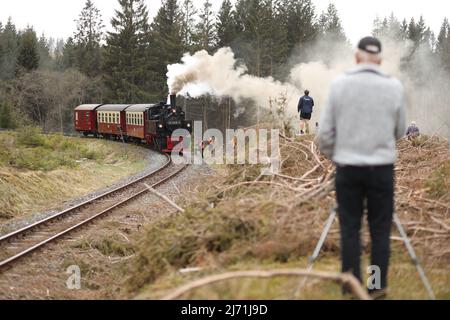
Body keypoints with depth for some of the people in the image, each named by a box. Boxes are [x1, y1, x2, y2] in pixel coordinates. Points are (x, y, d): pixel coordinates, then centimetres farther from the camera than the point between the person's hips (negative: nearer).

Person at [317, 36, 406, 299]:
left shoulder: (340, 84, -4)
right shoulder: (394, 87, -3)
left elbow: (326, 132, -2)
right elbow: (400, 131, 6)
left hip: (348, 168, 0)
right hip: (381, 168, 0)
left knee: (350, 229, 8)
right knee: (380, 230, 8)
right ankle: (378, 286, 11)